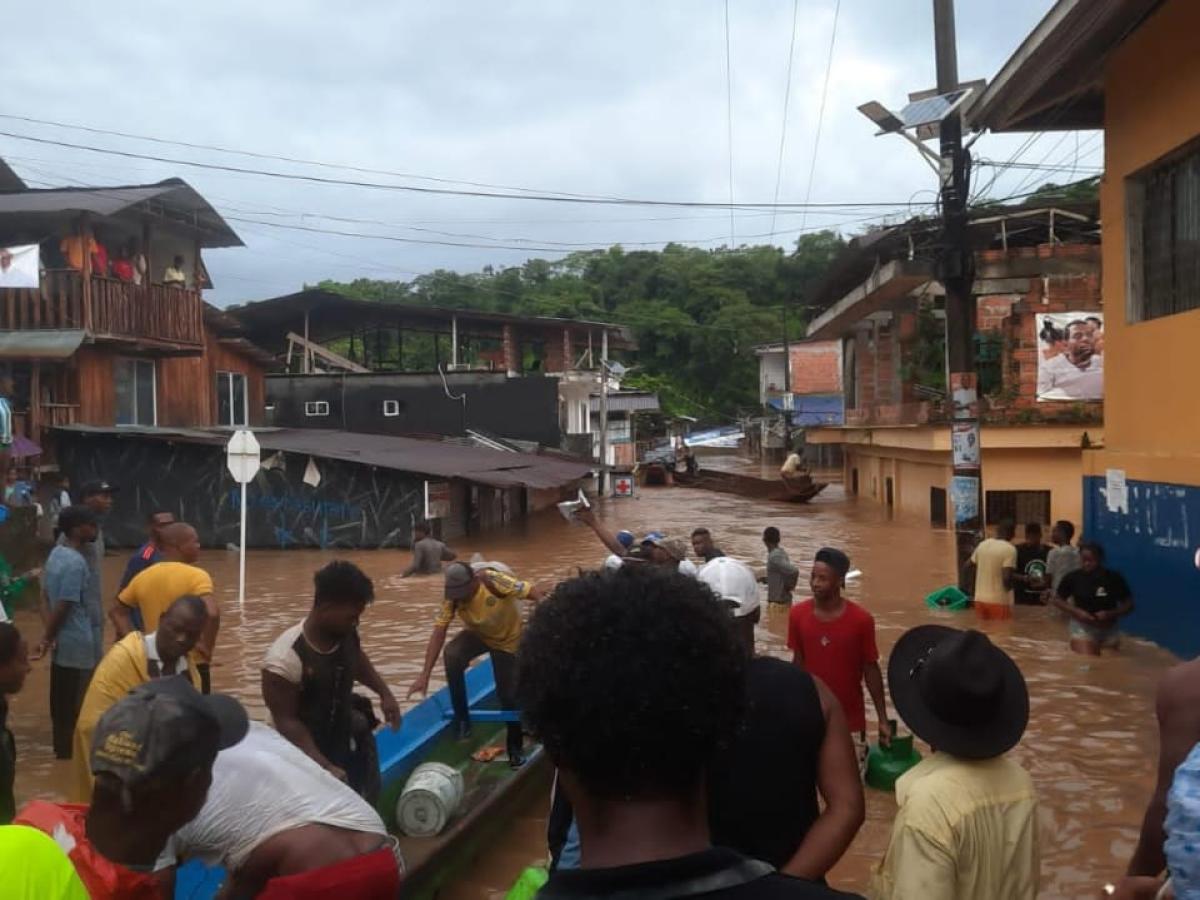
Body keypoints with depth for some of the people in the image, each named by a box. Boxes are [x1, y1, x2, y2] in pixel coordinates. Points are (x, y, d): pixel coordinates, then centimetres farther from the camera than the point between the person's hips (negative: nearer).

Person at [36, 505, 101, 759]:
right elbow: (62, 606, -22)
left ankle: (63, 747, 28)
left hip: (64, 642, 9)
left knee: (63, 700, 17)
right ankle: (71, 750, 11)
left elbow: (50, 598, 12)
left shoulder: (57, 553, 7)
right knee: (76, 703, 2)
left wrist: (48, 636, 13)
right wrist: (47, 639, -11)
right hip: (79, 643, -9)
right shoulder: (76, 563, -22)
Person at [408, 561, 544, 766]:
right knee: (452, 655, -30)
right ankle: (461, 719, -15)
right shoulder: (453, 597, -23)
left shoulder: (493, 581, -35)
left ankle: (515, 748, 25)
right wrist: (425, 675, -29)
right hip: (476, 634, 3)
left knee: (508, 695, -1)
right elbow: (438, 633, -24)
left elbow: (535, 592, -32)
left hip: (507, 639, -2)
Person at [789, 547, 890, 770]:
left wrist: (882, 719, -3)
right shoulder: (797, 614, -8)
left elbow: (871, 669, -5)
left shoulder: (861, 619, -15)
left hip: (850, 718, -2)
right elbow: (798, 663, 3)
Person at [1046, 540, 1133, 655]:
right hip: (1082, 628, -2)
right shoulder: (1073, 578, -5)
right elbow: (1056, 600, 3)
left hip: (1109, 630, 2)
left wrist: (1110, 614, -16)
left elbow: (1129, 605, 2)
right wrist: (1077, 612, -12)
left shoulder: (1114, 578, -4)